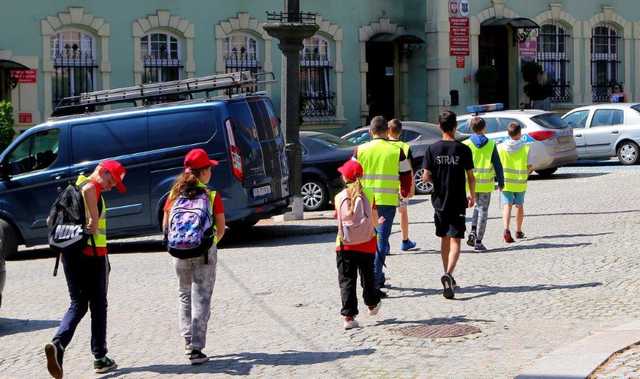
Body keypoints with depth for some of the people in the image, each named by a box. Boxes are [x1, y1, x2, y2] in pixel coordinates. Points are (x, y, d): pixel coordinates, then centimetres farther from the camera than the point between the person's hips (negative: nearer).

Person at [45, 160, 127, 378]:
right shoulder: (92, 186, -8)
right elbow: (88, 190, -33)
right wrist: (94, 220, -25)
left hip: (69, 253, 7)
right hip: (93, 253, -7)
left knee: (77, 305, 8)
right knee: (98, 306, 7)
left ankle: (57, 344, -16)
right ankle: (100, 358, 13)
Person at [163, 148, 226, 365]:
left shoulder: (175, 195, 3)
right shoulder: (212, 196, -6)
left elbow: (165, 227, 5)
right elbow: (221, 229, -3)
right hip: (205, 252, -3)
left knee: (185, 296, 20)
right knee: (201, 299, -1)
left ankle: (189, 342, 22)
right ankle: (196, 349, -6)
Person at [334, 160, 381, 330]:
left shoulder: (339, 198, -7)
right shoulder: (368, 196, -6)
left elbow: (339, 219, 3)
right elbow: (374, 220, 1)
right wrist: (376, 224, 24)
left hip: (345, 245, -1)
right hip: (366, 244, 1)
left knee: (347, 280, 1)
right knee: (367, 277, 21)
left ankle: (348, 316, -7)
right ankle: (372, 305, 42)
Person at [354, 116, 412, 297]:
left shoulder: (360, 150, 1)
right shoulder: (396, 151, -2)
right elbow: (406, 175, 4)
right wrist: (405, 193, 23)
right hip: (387, 201, -2)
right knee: (381, 240, 0)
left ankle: (378, 277, 25)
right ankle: (374, 281, -9)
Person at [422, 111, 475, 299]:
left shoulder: (432, 149, -4)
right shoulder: (463, 149, -7)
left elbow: (426, 177, -5)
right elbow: (470, 176, -4)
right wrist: (472, 196, 12)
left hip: (439, 201, 2)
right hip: (457, 202, -2)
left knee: (444, 240, 17)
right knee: (455, 241, -4)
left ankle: (448, 277, 24)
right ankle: (448, 275, -26)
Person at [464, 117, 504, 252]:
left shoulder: (466, 145, -3)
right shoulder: (491, 145, -4)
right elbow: (497, 165, -2)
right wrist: (500, 181, 8)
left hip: (472, 182, 2)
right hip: (486, 184, -2)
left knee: (478, 206, 24)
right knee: (483, 210, 5)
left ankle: (473, 232, 3)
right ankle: (478, 242, 4)